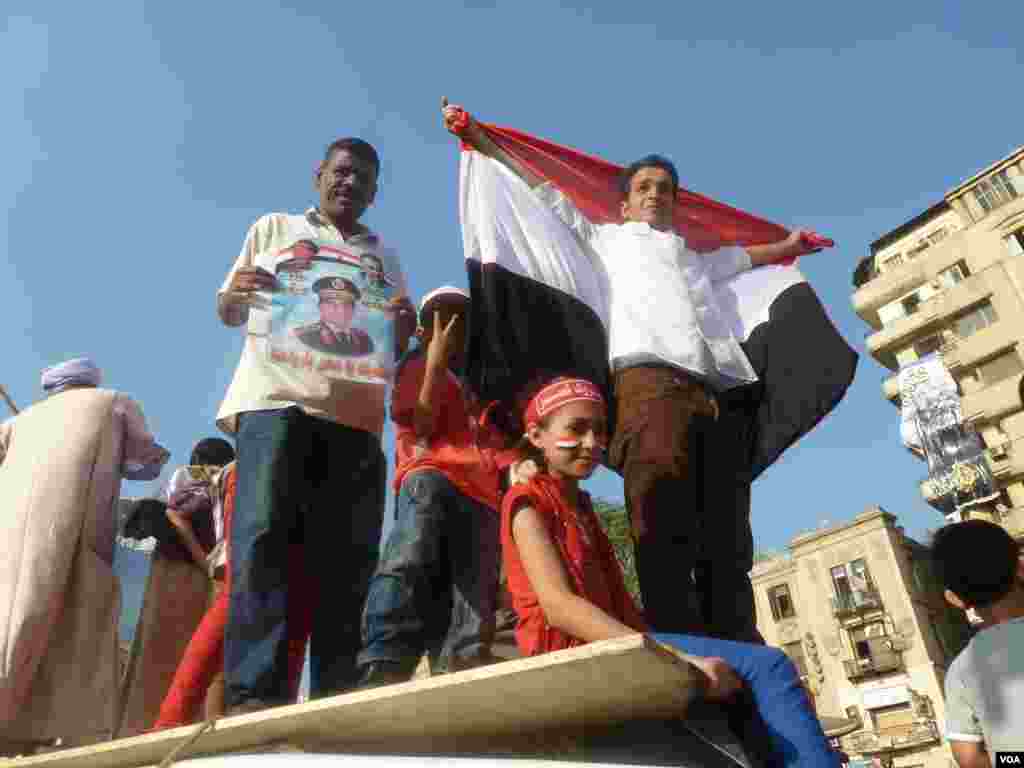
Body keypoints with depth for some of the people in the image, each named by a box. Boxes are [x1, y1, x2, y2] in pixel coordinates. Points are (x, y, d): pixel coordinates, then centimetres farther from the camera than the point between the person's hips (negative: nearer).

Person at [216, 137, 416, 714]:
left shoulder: (386, 257, 25)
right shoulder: (275, 228, 21)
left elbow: (395, 351, 21)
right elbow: (229, 314, 18)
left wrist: (404, 331, -4)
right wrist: (237, 293, -7)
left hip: (354, 412, 2)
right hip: (275, 400, -2)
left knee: (349, 558, -6)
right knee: (263, 538, -15)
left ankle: (340, 698, -4)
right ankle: (254, 692, -15)